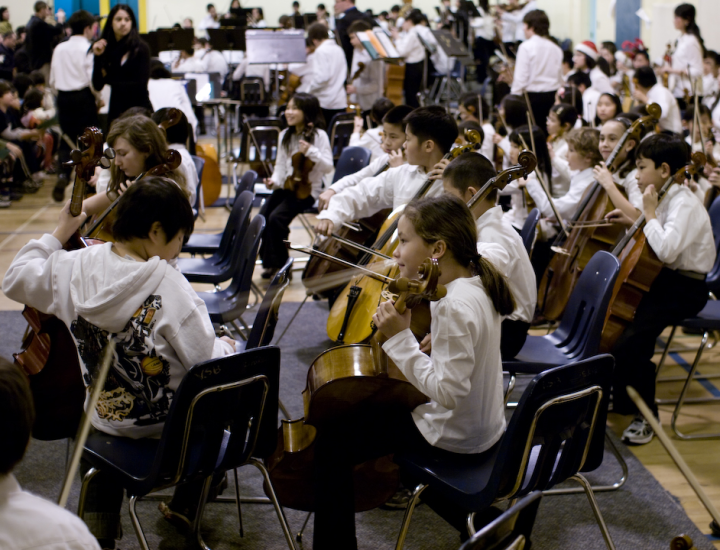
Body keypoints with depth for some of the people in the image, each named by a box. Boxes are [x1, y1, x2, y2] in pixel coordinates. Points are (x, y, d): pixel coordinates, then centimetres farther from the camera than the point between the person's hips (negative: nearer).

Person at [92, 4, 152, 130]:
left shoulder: (141, 48, -7)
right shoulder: (106, 48, 2)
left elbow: (140, 85, -11)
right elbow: (97, 85, -1)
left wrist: (110, 80, -4)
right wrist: (98, 57, -11)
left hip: (138, 109, -4)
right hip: (116, 111, 4)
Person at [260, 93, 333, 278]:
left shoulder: (319, 135, -8)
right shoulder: (285, 135, 9)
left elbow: (328, 167, -13)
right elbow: (281, 164, 14)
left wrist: (311, 152, -26)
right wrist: (275, 180, -4)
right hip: (286, 186, 6)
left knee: (276, 217, -24)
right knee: (262, 216, -16)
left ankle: (279, 263, -6)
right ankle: (269, 260, 2)